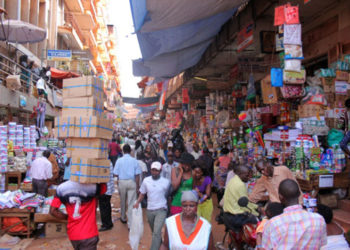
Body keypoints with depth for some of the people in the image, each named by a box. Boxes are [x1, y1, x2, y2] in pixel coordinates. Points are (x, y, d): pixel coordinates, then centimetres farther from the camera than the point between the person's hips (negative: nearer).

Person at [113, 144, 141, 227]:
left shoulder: (119, 160, -4)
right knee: (131, 203, 0)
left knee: (123, 201, 20)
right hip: (132, 182, -1)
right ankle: (130, 223, -1)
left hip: (122, 182, 1)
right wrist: (137, 185, 3)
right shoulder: (134, 160, -5)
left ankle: (123, 218, 38)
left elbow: (116, 173, -1)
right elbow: (137, 174, -5)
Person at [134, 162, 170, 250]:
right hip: (149, 210, 4)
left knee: (156, 232, -17)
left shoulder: (166, 182, -10)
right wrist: (137, 202, -10)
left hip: (161, 210, -4)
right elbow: (142, 193, 7)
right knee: (154, 231, 20)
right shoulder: (146, 180, -3)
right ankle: (159, 243, 47)